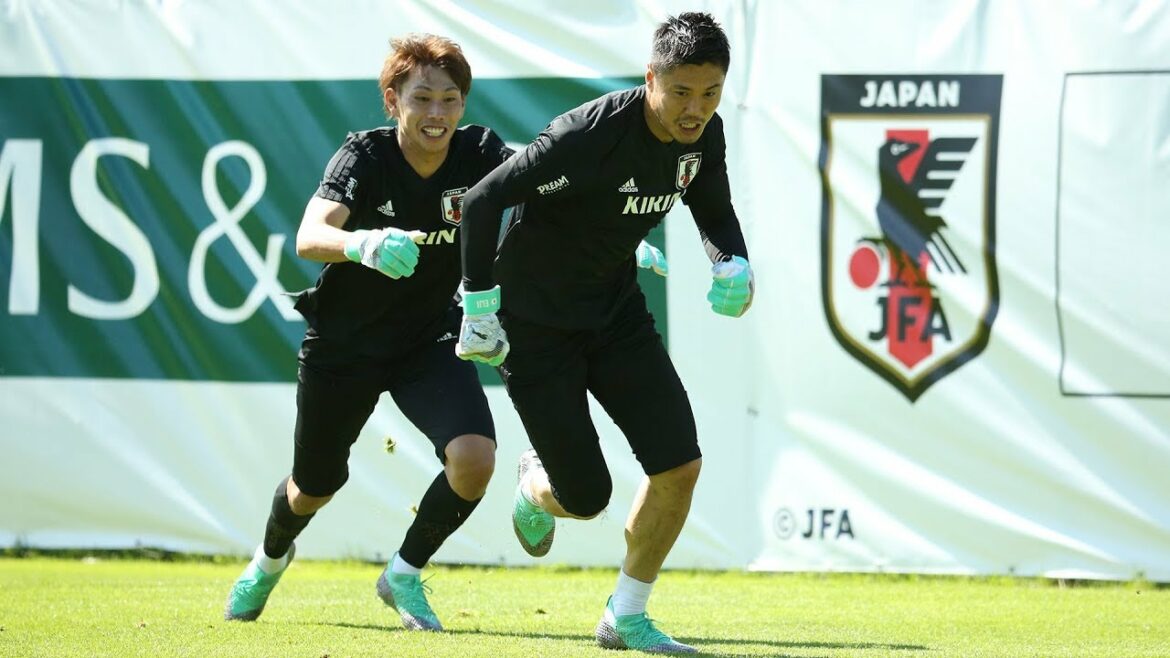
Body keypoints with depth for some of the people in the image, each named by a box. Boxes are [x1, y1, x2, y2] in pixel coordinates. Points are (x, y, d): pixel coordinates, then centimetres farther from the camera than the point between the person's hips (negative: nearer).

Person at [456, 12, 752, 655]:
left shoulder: (703, 134, -8)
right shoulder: (590, 137, -30)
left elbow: (715, 212, 13)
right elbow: (482, 201, -24)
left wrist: (733, 264, -8)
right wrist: (479, 307, -21)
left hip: (617, 312, 6)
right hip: (535, 323, -6)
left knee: (679, 464, -7)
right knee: (586, 498, -4)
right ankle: (536, 484, 35)